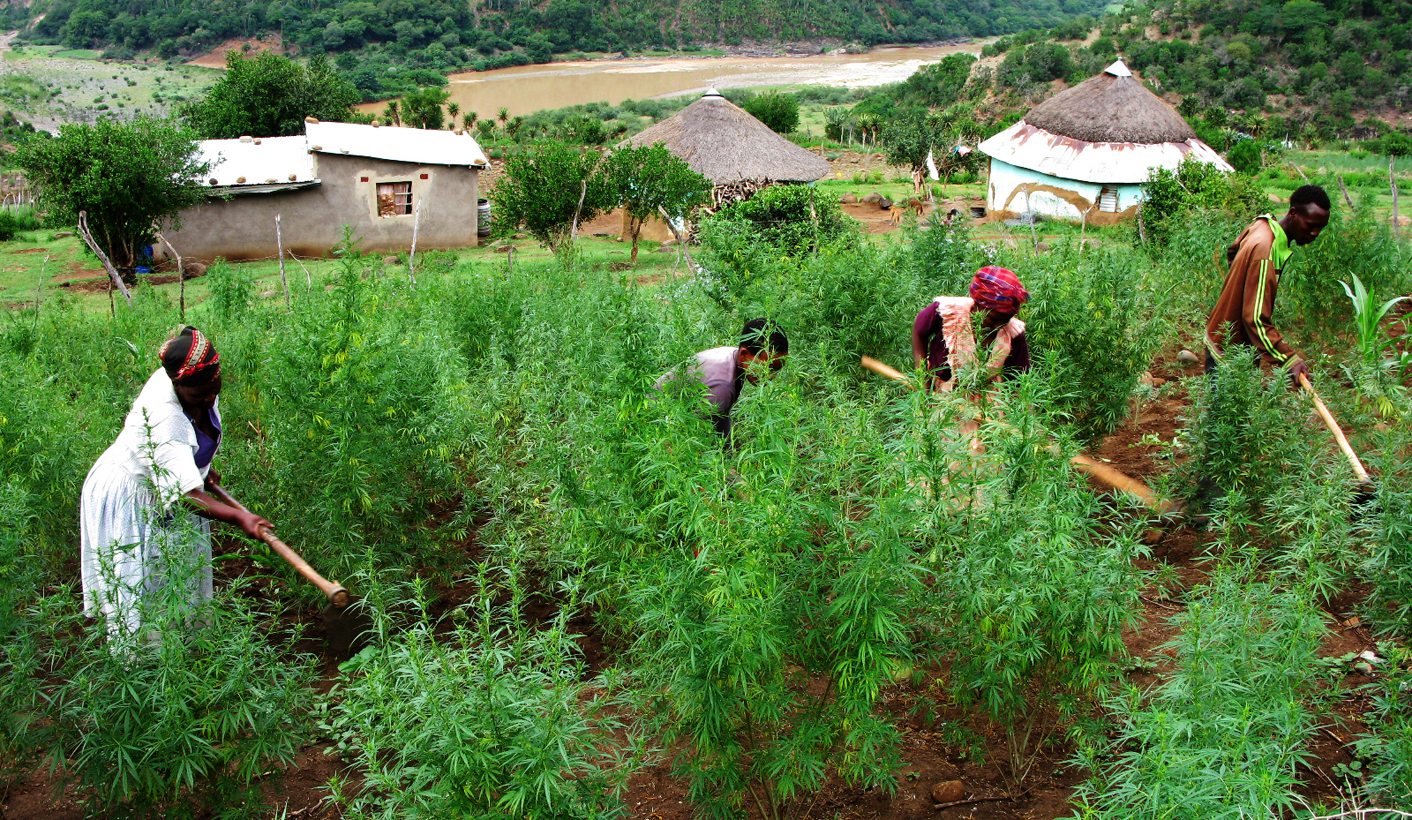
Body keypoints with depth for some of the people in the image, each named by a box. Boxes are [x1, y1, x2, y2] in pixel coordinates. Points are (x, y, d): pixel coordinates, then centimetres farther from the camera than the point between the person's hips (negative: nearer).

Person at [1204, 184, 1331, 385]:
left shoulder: (1264, 224, -1)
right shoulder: (1265, 252, -30)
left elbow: (1233, 251, 23)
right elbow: (1256, 320, -33)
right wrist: (1289, 359, -39)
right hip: (1228, 353, -9)